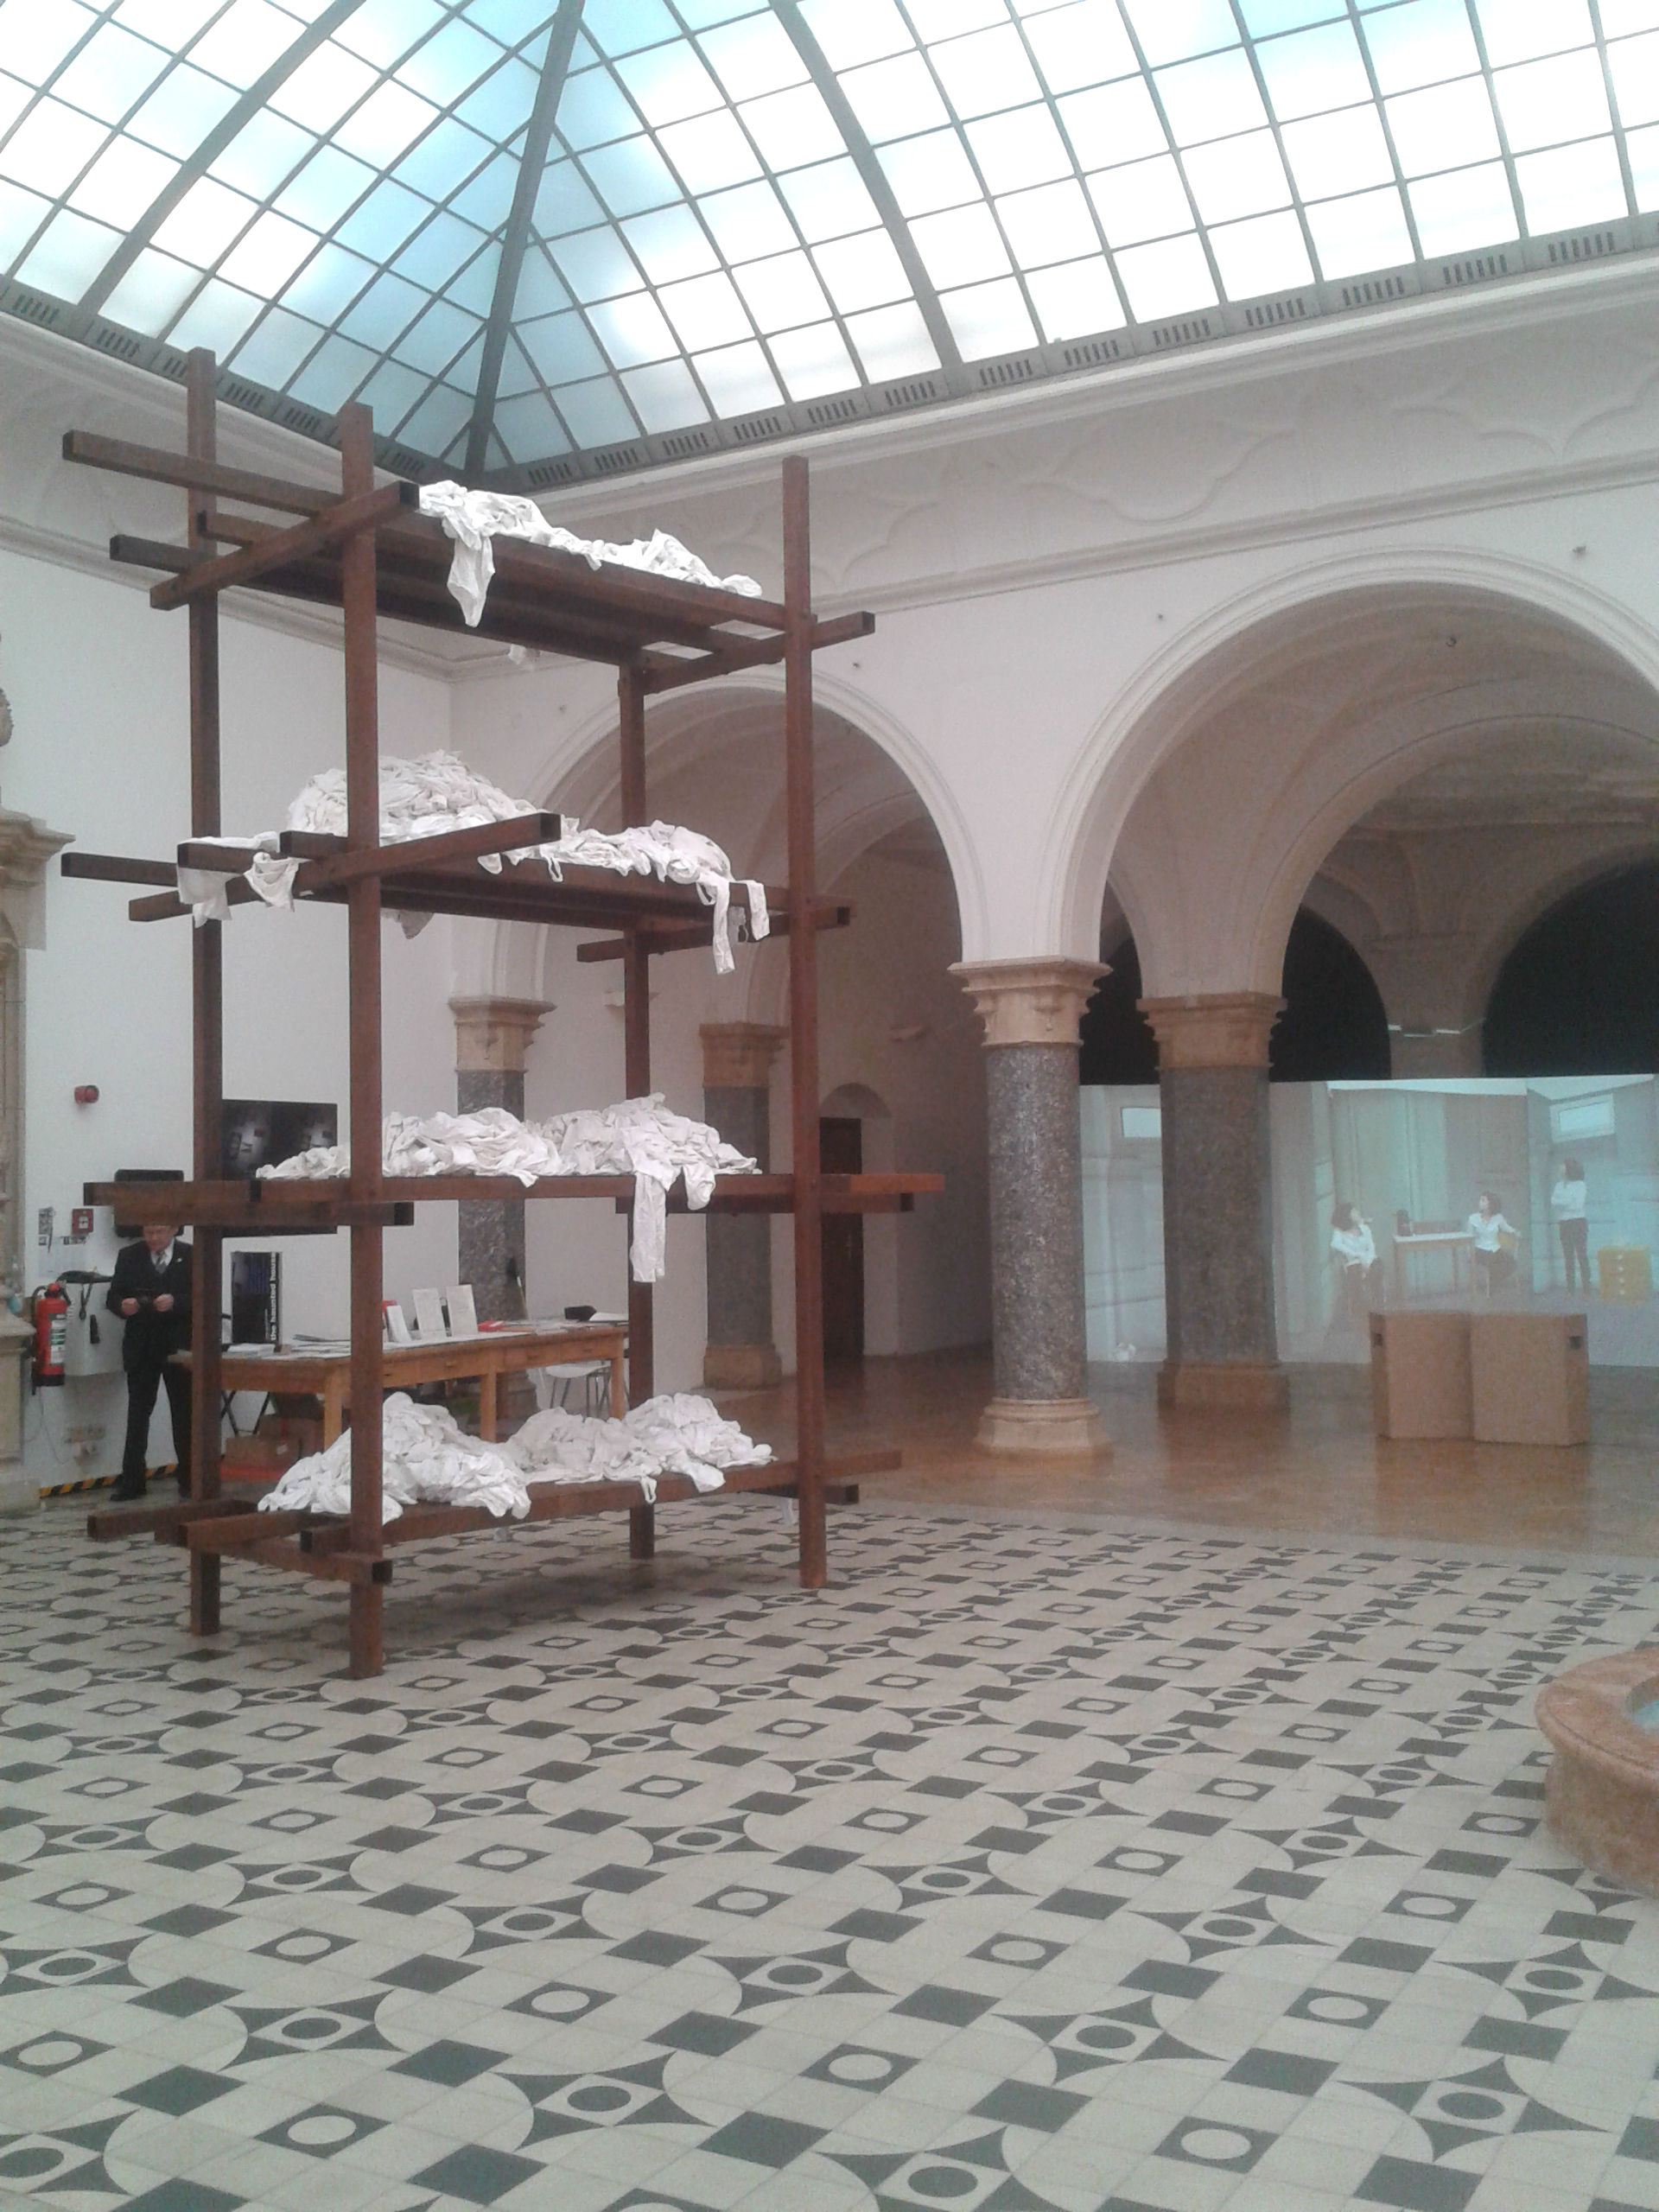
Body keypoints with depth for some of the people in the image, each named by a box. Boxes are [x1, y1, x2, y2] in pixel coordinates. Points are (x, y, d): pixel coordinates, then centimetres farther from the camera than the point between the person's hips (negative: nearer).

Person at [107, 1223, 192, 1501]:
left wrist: (174, 1302, -22)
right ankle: (132, 1481, 5)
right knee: (137, 1414, 1)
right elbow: (112, 1297, 5)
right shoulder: (128, 1256, 7)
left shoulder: (191, 1256, 0)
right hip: (141, 1348, 2)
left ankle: (188, 1479, 12)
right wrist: (123, 1306, -17)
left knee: (184, 1415, 4)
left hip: (179, 1348, -1)